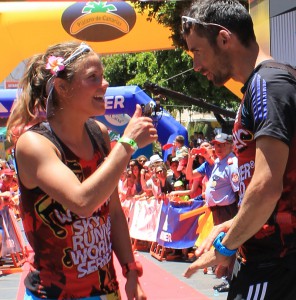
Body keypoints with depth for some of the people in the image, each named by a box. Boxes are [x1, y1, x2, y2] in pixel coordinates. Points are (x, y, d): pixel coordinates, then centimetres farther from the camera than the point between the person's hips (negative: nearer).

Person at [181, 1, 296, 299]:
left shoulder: (267, 82, -15)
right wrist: (232, 227, 13)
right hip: (263, 253, 9)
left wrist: (226, 245, -12)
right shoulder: (257, 87, 15)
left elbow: (267, 187, -24)